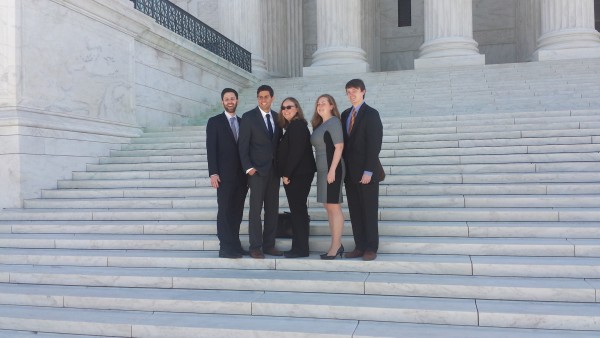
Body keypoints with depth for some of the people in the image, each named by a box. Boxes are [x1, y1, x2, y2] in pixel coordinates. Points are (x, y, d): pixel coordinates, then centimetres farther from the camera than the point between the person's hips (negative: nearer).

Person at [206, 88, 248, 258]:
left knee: (237, 211, 6)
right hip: (224, 174, -4)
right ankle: (226, 247, -1)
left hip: (241, 174, 4)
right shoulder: (214, 122, 2)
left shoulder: (242, 122, 15)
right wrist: (213, 173, -14)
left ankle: (234, 245, 12)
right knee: (225, 211, -4)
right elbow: (211, 149, -5)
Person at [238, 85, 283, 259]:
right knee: (255, 209, -3)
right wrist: (248, 167, -13)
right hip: (257, 170, -5)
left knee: (273, 209, 6)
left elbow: (279, 142, 15)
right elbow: (243, 145, -6)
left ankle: (269, 245, 14)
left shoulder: (277, 117, 11)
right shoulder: (248, 117, -2)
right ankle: (255, 247, 4)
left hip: (274, 169, 5)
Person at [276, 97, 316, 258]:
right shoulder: (291, 126, 17)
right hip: (294, 174, 10)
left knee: (298, 210, -5)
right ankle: (299, 247, 18)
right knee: (297, 210, 11)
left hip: (298, 174, -10)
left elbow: (296, 152, -19)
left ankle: (301, 249, 2)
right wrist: (285, 174, 9)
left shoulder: (298, 126, -11)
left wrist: (286, 174, -15)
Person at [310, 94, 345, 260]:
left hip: (332, 170, -9)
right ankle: (337, 245, 17)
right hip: (323, 171, 9)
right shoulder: (319, 124, 17)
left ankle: (335, 246, 0)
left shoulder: (333, 122, -8)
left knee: (334, 207, -5)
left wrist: (332, 170, -20)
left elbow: (339, 147, -15)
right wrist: (322, 170, 12)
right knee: (328, 208, 10)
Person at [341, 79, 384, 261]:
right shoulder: (345, 114, 13)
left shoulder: (371, 114, -6)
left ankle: (371, 248, 11)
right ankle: (360, 246, 16)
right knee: (355, 211, 8)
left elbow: (374, 144, -13)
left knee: (369, 211, 2)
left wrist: (368, 171, -18)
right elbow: (344, 142, 13)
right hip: (350, 172, 6)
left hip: (366, 171, -6)